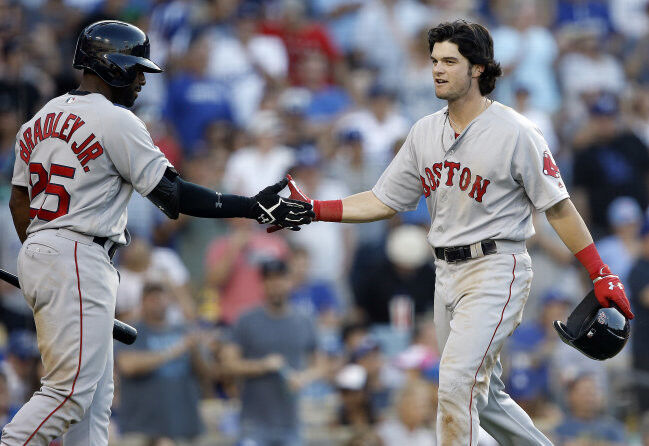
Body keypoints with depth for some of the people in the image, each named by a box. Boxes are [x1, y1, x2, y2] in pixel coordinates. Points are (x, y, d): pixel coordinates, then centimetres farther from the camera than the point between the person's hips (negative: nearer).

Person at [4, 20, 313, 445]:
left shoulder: (42, 119, 15)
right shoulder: (116, 122, -10)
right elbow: (173, 195, -12)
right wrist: (254, 207, -9)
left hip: (36, 254, 9)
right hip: (77, 262, -9)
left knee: (96, 394, 10)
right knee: (72, 391, -11)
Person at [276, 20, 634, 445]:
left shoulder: (516, 132, -10)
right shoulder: (425, 132, 8)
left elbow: (558, 207, -8)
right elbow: (383, 202, 12)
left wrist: (602, 276, -11)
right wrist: (314, 210, 0)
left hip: (497, 269, -7)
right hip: (447, 273, 7)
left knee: (457, 381, -20)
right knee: (484, 395, 13)